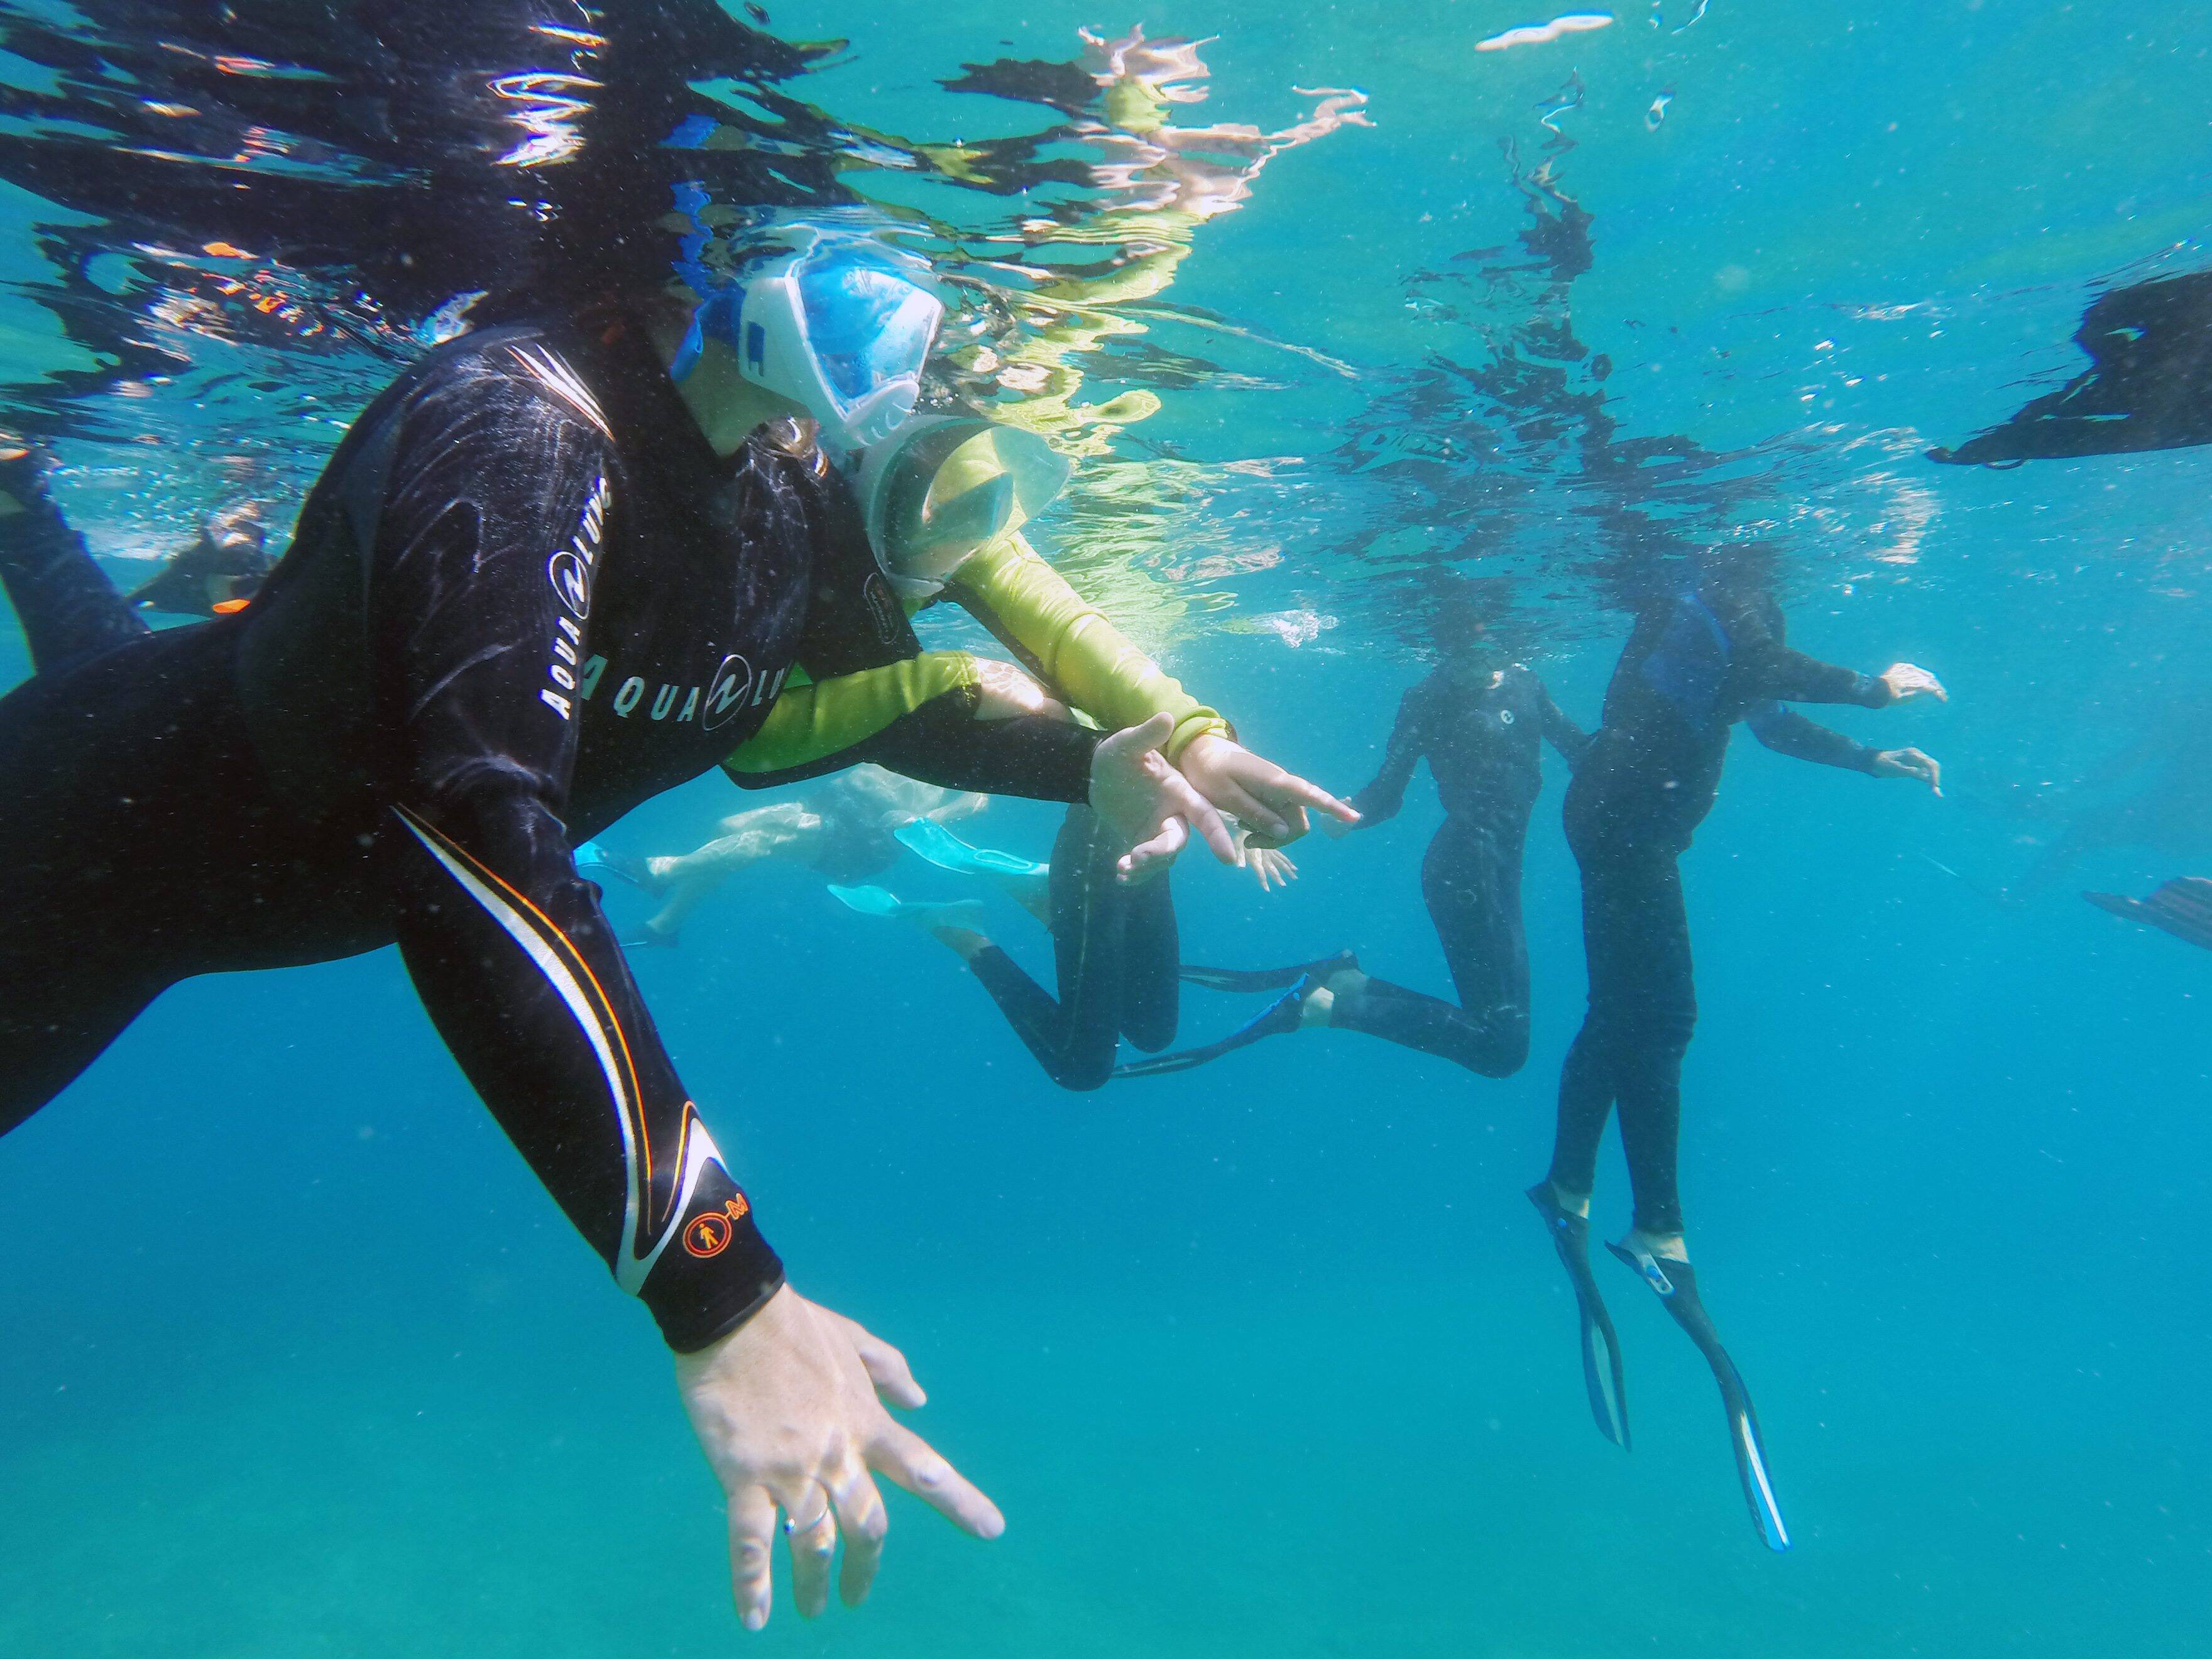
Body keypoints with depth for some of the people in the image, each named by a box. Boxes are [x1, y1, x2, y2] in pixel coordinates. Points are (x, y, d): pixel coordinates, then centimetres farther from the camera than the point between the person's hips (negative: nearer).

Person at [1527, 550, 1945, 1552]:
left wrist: (1872, 761, 27)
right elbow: (1761, 670, -28)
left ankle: (1568, 1192, 23)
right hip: (1628, 819, -10)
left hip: (1624, 822, 10)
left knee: (1621, 1016, 14)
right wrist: (1876, 688, -17)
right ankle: (1658, 1233, -7)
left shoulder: (1726, 608, 21)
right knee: (1659, 1019, -11)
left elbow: (1766, 716, 29)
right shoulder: (1725, 597, -9)